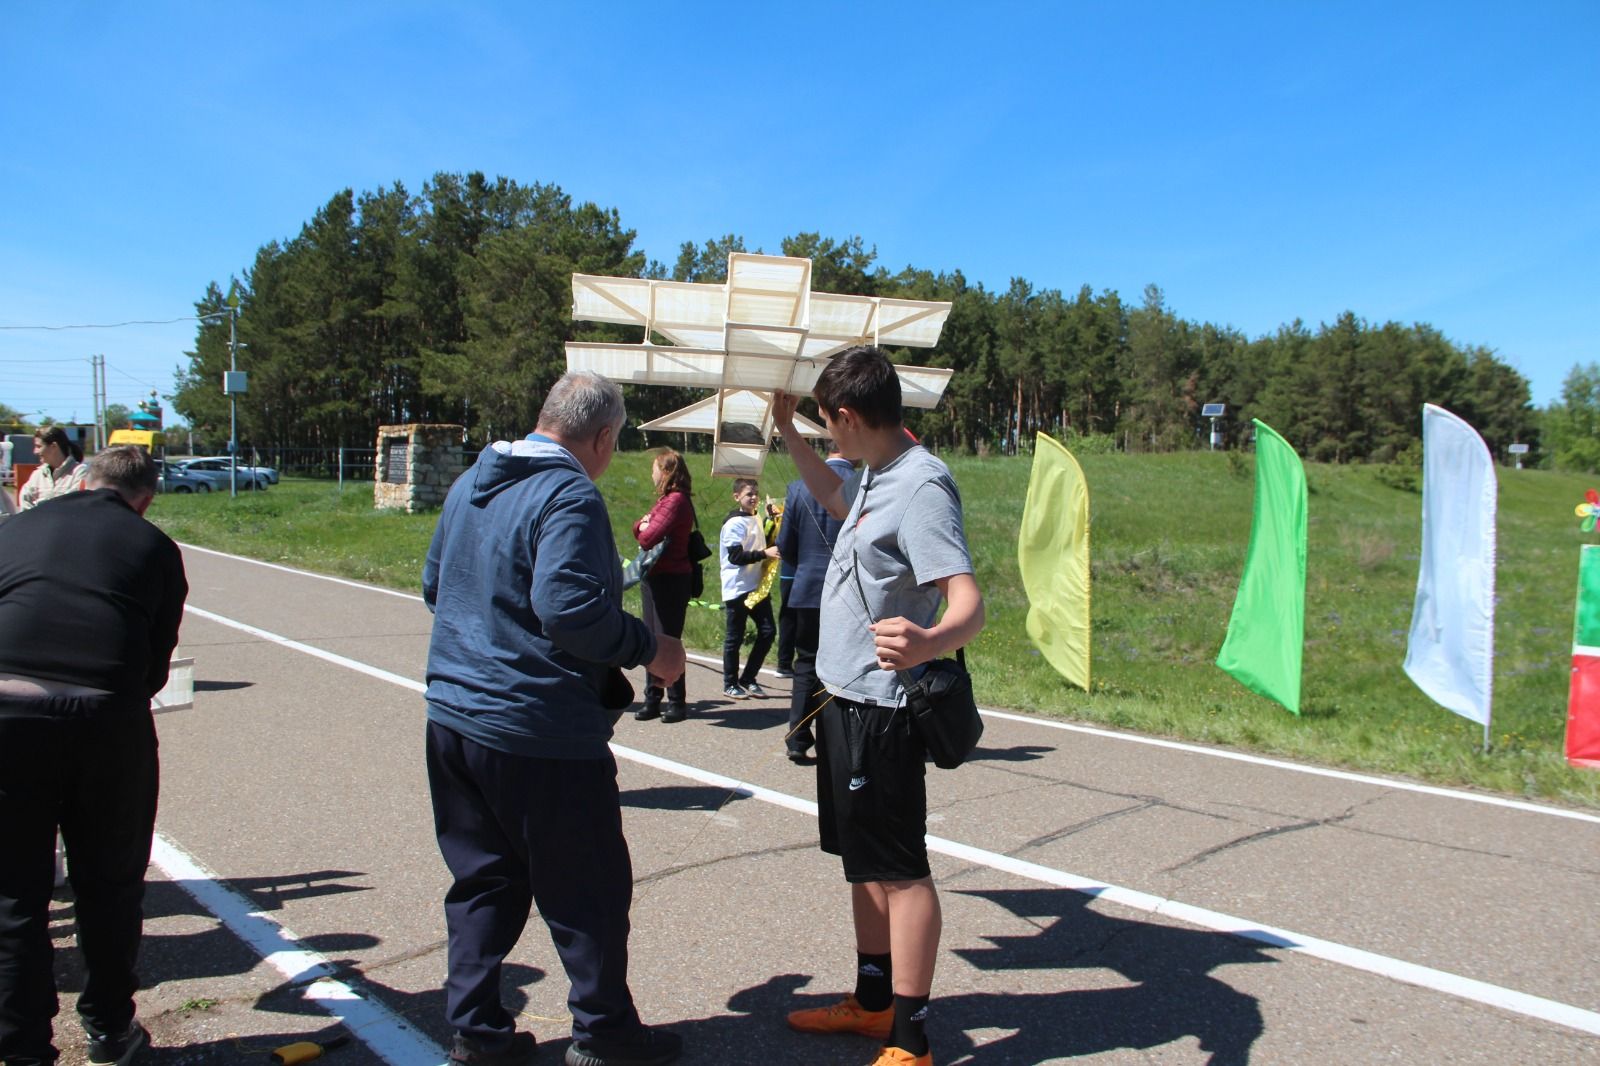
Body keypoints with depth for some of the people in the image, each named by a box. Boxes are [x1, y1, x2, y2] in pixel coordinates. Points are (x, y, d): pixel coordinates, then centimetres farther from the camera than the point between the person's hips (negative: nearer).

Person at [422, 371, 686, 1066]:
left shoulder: (471, 483, 11)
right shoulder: (571, 497, -17)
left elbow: (435, 584, 20)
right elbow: (570, 608, -27)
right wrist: (649, 649, -15)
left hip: (454, 719, 8)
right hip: (540, 733, -8)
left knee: (483, 880, 19)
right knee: (588, 891, 8)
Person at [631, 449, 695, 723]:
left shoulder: (676, 500, -15)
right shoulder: (665, 499, 18)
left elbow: (649, 537, -22)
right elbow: (642, 532, 17)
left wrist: (644, 529, 0)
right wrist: (642, 524, -5)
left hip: (670, 579, -10)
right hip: (656, 577, 10)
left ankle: (677, 703, 2)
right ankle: (652, 700, 19)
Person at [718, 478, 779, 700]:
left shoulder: (756, 520, 15)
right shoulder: (734, 523, -10)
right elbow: (735, 556, -19)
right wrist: (764, 553, -26)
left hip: (757, 586, 8)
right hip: (737, 588, -8)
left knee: (767, 632, 3)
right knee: (734, 638, 1)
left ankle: (748, 679, 15)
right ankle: (730, 684, 12)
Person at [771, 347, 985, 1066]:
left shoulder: (921, 487, -21)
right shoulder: (875, 476, 9)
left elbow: (968, 601, -32)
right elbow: (832, 498, 34)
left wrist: (930, 642, -53)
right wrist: (786, 433, 32)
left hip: (879, 710, -10)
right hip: (845, 699, 10)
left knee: (899, 870, -1)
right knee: (862, 859, 19)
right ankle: (873, 1002, 33)